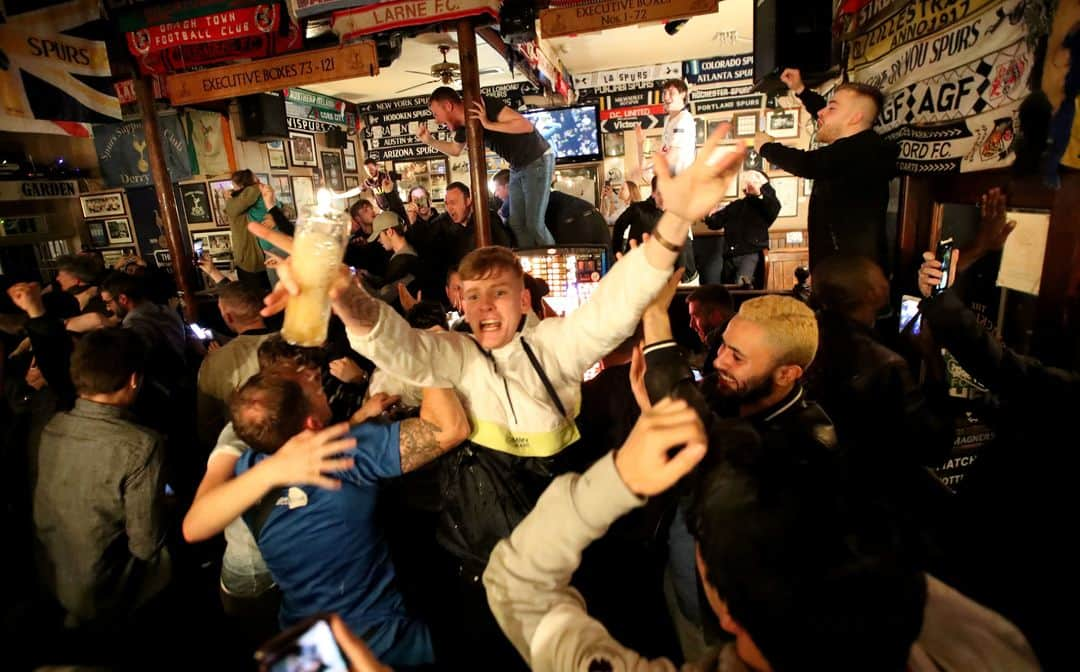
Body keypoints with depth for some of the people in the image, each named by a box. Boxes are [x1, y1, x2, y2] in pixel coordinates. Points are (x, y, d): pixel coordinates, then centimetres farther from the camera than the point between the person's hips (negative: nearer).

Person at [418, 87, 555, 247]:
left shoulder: (485, 105, -23)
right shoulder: (463, 125, 1)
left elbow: (526, 126, -29)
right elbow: (455, 150, 22)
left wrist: (488, 124, -31)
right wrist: (429, 141, 8)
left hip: (538, 160, -8)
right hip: (517, 167, 8)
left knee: (534, 224, -11)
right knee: (516, 224, 5)